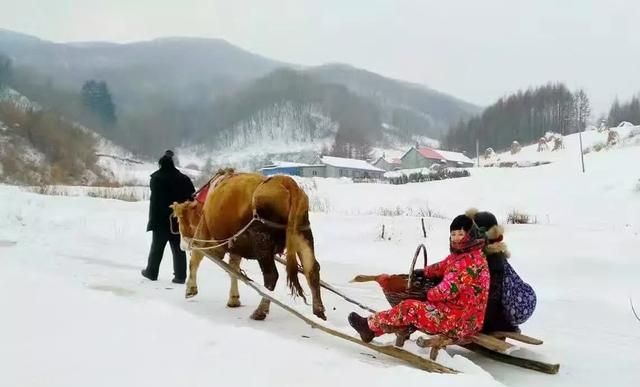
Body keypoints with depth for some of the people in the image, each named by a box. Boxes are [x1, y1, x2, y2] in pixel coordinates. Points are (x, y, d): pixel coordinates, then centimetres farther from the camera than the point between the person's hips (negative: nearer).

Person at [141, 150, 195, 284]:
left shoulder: (157, 178, -6)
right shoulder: (184, 178, 6)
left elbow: (155, 200, -12)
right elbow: (192, 198, 6)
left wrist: (152, 220, -11)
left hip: (161, 220, -2)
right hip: (180, 220, 3)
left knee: (157, 247, 11)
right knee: (179, 249, 5)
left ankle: (151, 272, 22)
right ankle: (180, 276, 1)